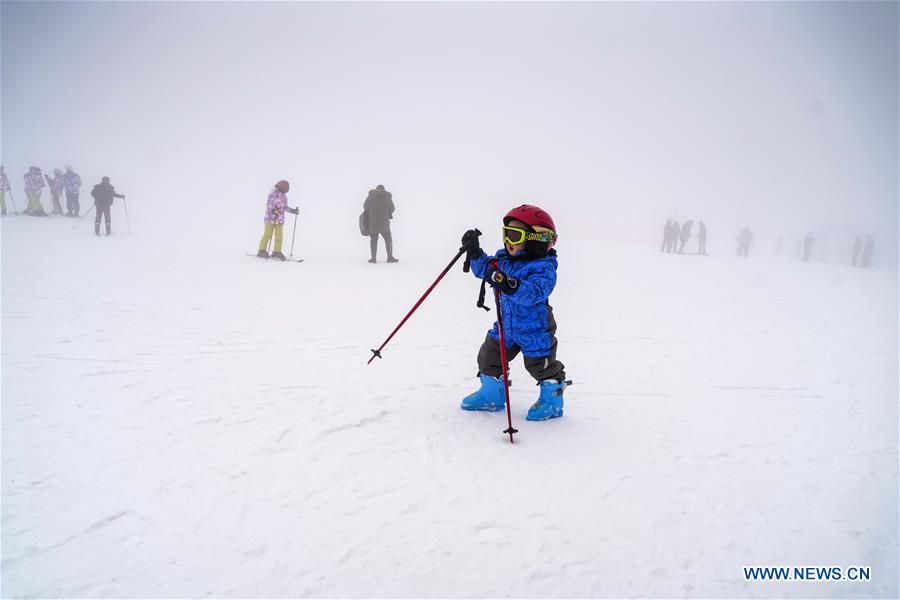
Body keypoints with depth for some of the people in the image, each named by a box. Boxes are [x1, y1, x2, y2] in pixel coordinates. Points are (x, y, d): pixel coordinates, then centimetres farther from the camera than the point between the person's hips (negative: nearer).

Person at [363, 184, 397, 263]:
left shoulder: (370, 197, -2)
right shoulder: (388, 197, -3)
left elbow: (365, 207, 9)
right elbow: (392, 209, 5)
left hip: (372, 223, 1)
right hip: (384, 223, -1)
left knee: (373, 240, 9)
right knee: (388, 239, 11)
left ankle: (373, 258, 6)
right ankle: (390, 257, 10)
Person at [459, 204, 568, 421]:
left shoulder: (543, 267, -23)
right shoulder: (503, 258, -1)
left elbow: (533, 293, -37)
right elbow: (484, 269, 11)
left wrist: (509, 285, -52)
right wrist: (474, 252, -7)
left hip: (535, 328, -7)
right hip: (507, 323, 7)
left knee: (541, 365, 5)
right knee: (489, 356, 13)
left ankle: (552, 400, 29)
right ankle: (492, 395, 33)